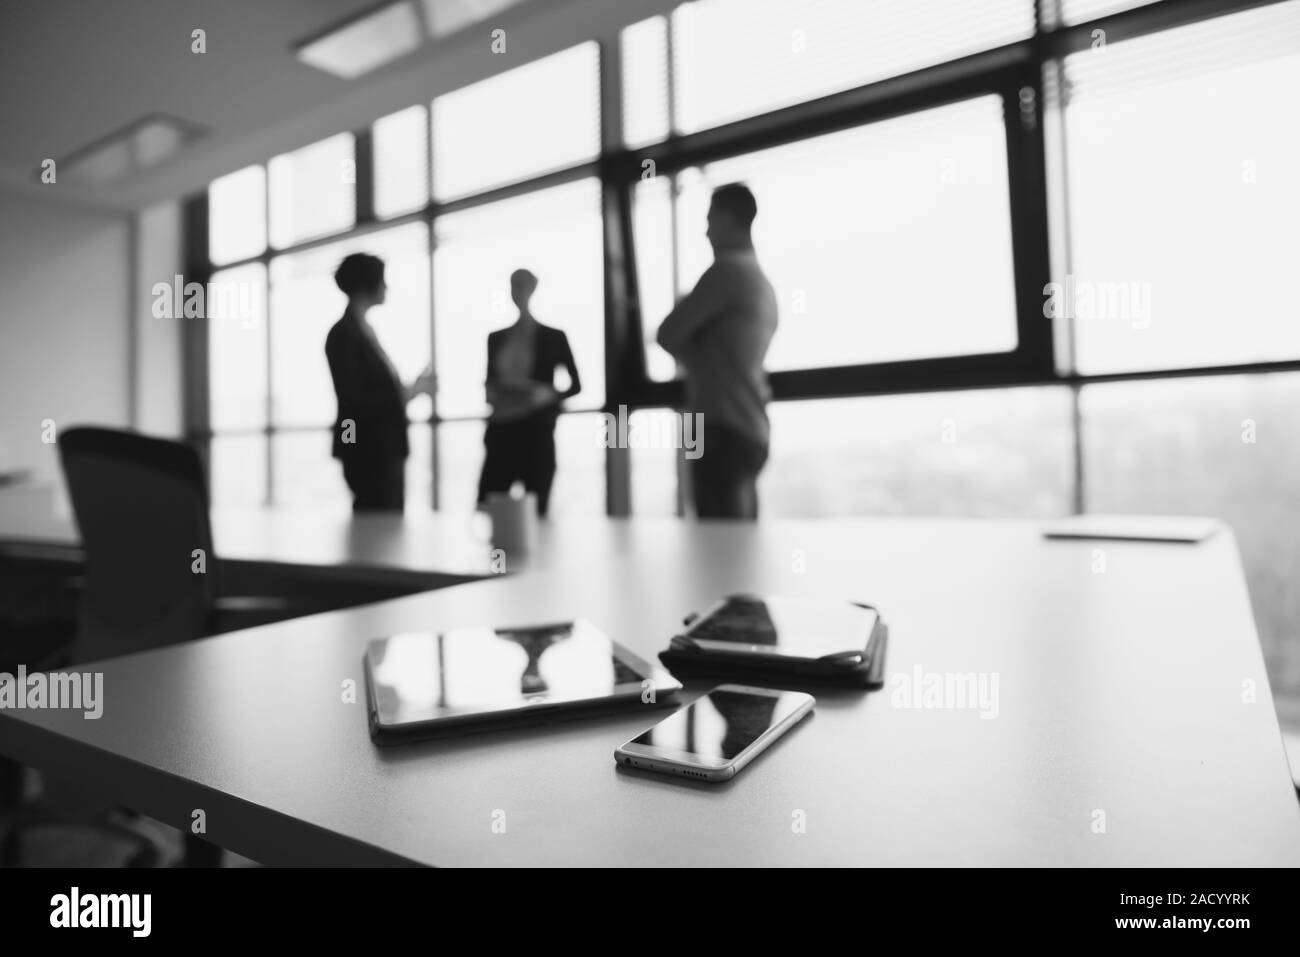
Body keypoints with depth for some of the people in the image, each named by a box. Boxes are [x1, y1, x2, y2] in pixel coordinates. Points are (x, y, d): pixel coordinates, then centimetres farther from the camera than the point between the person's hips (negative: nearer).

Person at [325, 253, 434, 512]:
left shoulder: (364, 329, 15)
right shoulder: (343, 334, -12)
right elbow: (353, 401, -18)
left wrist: (412, 387, 5)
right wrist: (405, 394, -16)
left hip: (385, 447, 9)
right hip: (368, 450, -9)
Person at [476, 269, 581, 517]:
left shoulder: (553, 337, 3)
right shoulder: (496, 338, 13)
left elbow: (576, 384, 4)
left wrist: (549, 395, -14)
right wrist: (492, 394, -1)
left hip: (536, 434, -3)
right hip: (501, 433, 3)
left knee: (536, 509, -2)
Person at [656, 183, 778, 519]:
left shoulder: (728, 268, -7)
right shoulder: (762, 282, 21)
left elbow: (668, 334, -6)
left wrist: (695, 360, 9)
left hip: (724, 431, -10)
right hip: (751, 431, 10)